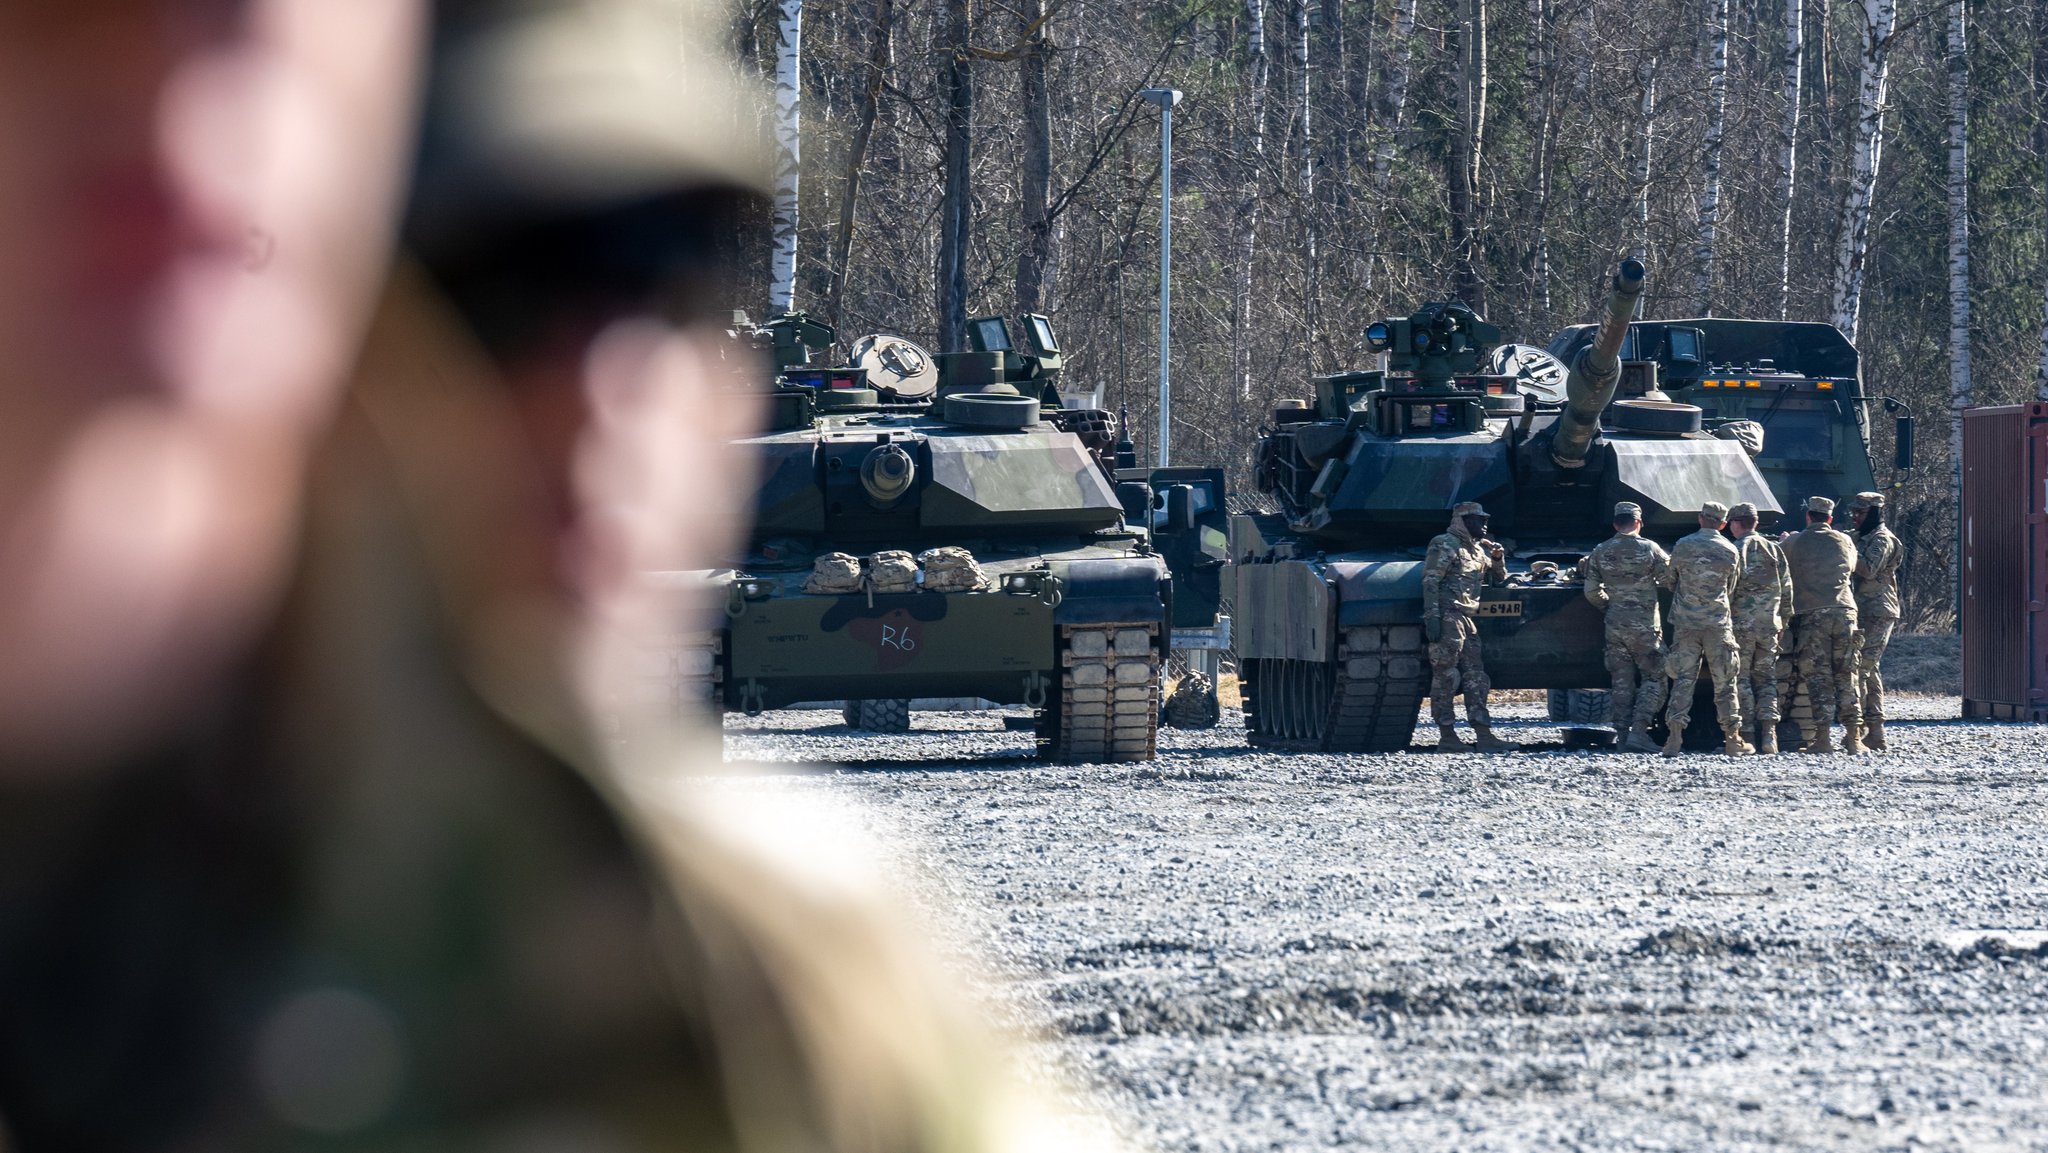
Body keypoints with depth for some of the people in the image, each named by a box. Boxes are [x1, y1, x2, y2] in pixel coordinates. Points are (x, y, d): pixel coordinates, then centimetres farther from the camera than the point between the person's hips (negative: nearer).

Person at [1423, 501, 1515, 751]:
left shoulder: (1478, 550, 23)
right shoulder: (1445, 545, -2)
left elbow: (1498, 578, 33)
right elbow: (1430, 581, -11)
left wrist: (1498, 559, 11)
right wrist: (1432, 616, -20)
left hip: (1467, 620, 9)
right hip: (1447, 616, -9)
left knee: (1476, 678, 4)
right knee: (1446, 676, -6)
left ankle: (1483, 735, 3)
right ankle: (1446, 735, -5)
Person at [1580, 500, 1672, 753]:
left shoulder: (1600, 552, 3)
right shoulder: (1649, 549, -7)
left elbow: (1591, 591, 5)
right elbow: (1671, 580, -3)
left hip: (1615, 626, 4)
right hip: (1644, 625, -4)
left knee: (1621, 682, 9)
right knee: (1653, 678, 3)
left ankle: (1622, 733, 7)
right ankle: (1638, 731, -9)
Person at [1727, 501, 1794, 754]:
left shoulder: (1734, 551, -7)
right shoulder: (1774, 550, 9)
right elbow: (1786, 589, 12)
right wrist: (1784, 621, 19)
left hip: (1741, 626, -5)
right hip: (1769, 625, 5)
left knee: (1741, 679, 2)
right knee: (1767, 679, 10)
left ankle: (1746, 733, -3)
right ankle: (1768, 732, -1)